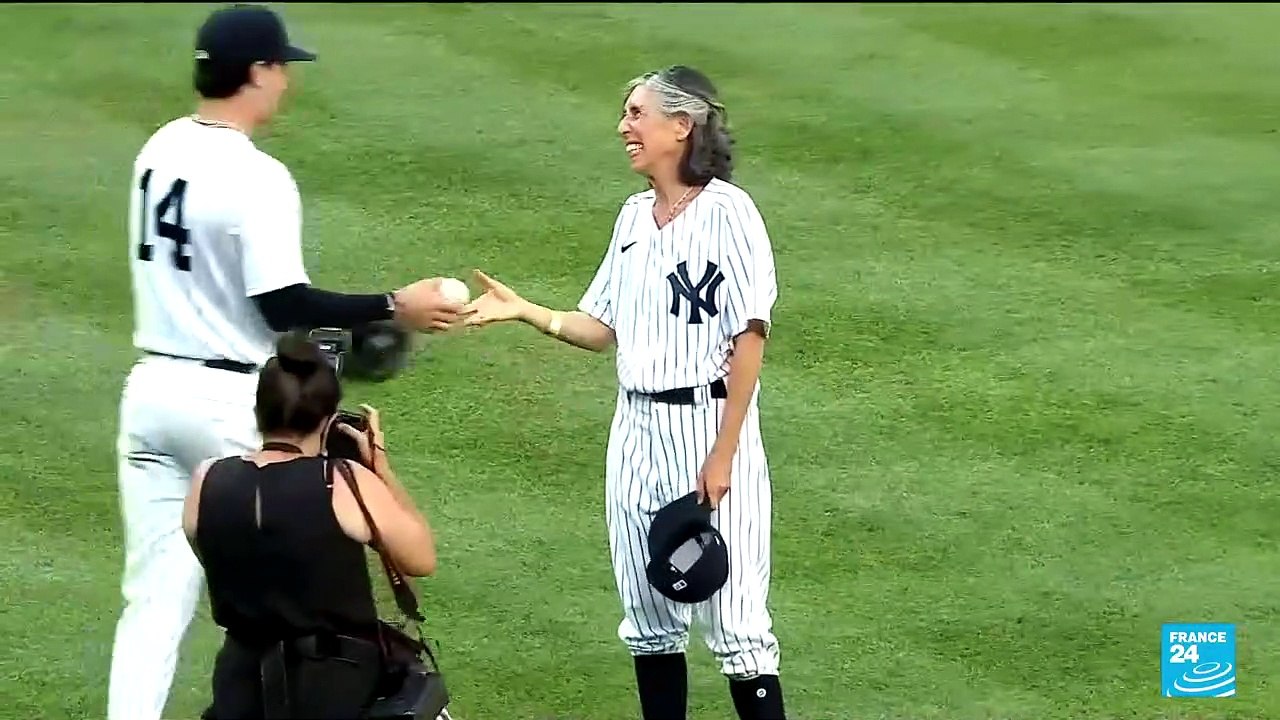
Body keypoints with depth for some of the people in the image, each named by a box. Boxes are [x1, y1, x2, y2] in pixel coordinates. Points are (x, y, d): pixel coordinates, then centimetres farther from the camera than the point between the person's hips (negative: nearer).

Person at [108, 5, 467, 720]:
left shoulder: (160, 151, 6)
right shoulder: (257, 177, -18)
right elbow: (284, 304, -19)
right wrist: (393, 307, -11)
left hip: (151, 390, 7)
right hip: (229, 401, -7)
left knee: (155, 594, 7)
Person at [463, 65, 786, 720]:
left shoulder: (726, 212, -11)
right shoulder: (635, 216, 11)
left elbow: (749, 342, -13)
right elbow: (603, 328, 16)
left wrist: (723, 454, -15)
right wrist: (523, 311, 2)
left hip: (709, 425, -7)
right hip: (636, 431, 7)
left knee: (733, 617, -7)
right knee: (648, 614, 12)